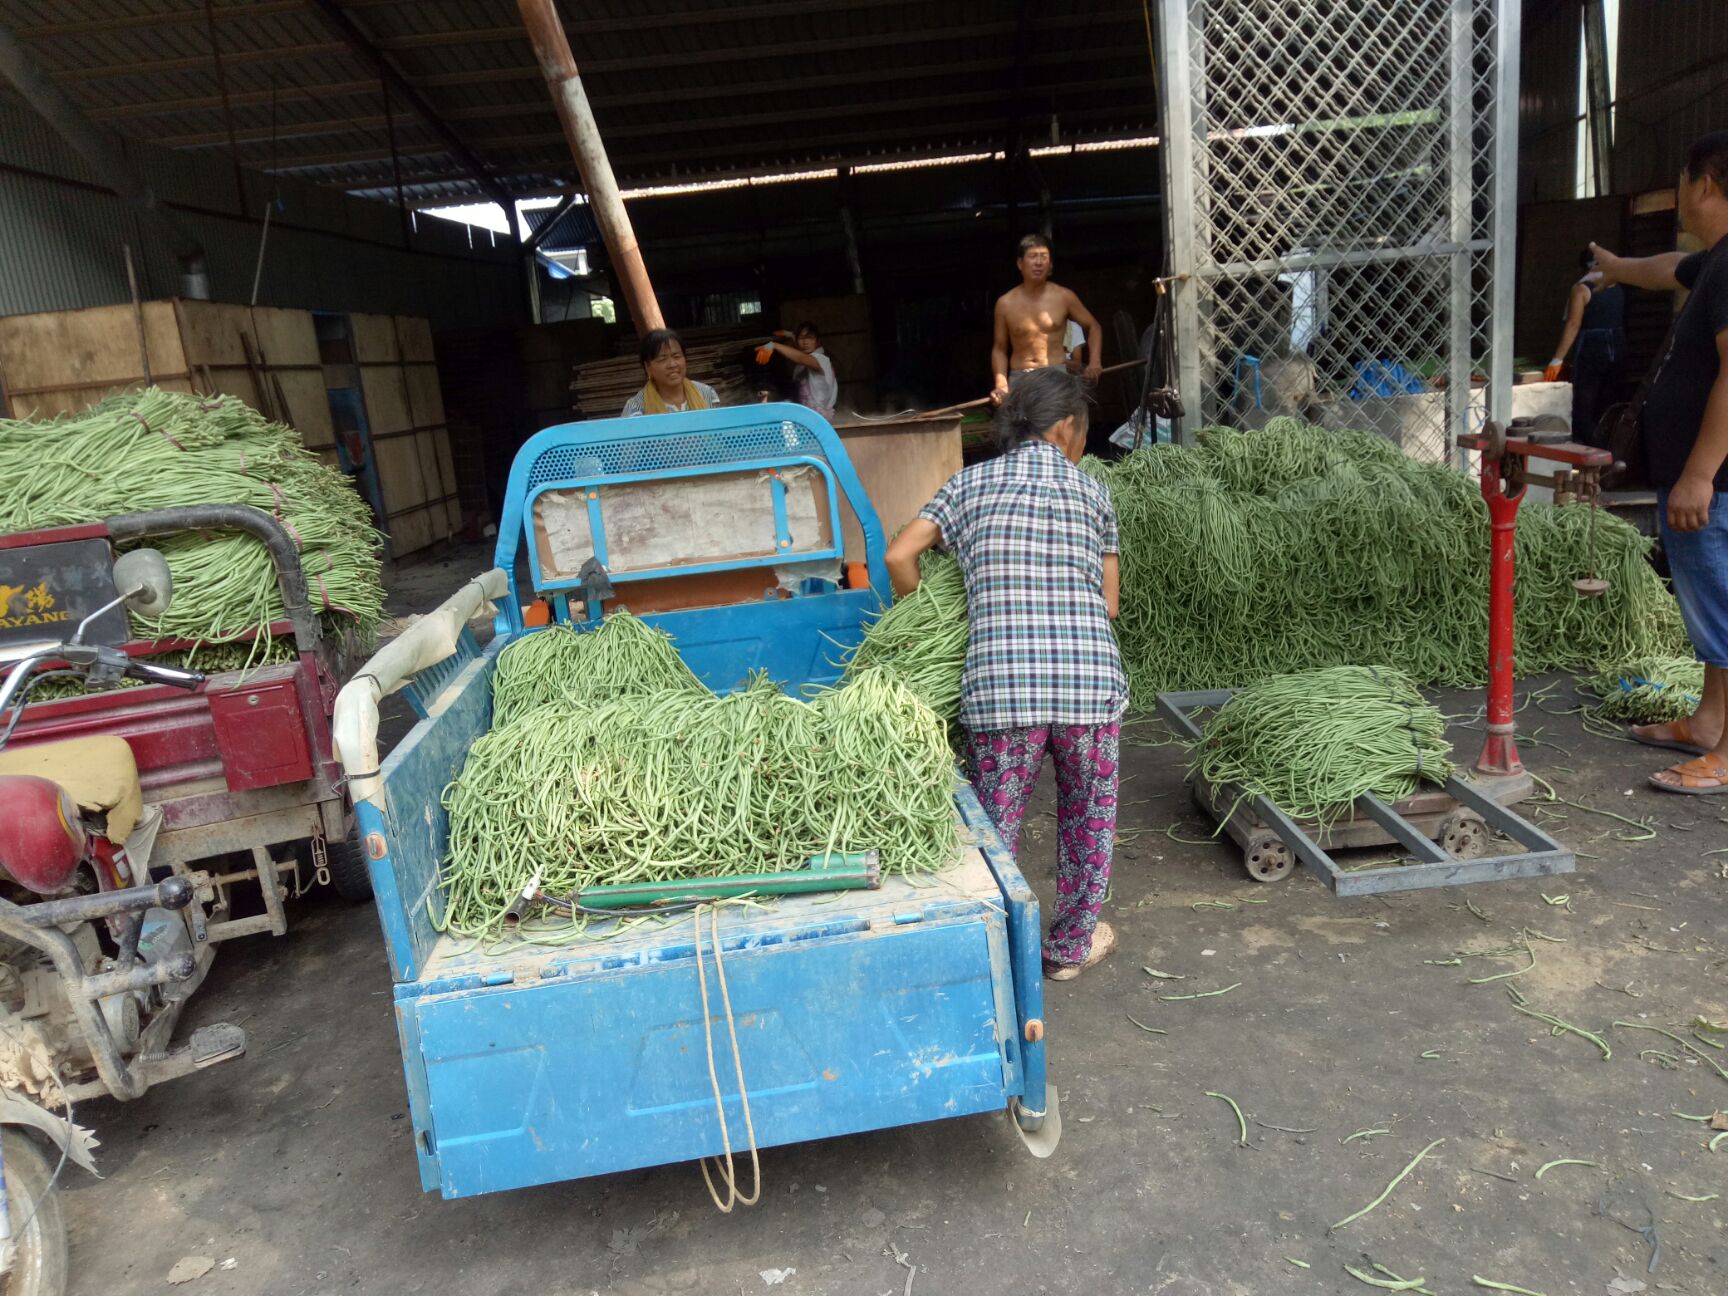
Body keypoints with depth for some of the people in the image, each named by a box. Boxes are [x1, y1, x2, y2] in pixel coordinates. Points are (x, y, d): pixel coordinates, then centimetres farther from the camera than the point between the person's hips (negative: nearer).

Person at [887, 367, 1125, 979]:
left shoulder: (970, 483, 14)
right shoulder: (1090, 491, 14)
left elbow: (899, 556, 7)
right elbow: (1109, 601, 12)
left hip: (997, 683, 0)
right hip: (1091, 681, 1)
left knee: (996, 824, 15)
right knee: (1089, 815, 22)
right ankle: (1071, 945, 35)